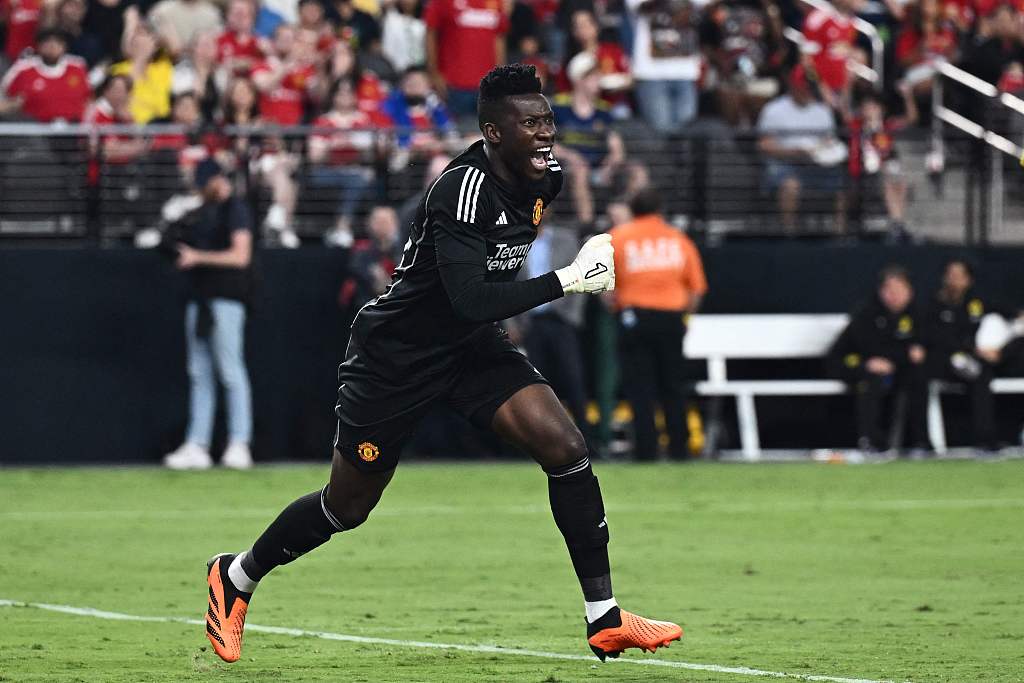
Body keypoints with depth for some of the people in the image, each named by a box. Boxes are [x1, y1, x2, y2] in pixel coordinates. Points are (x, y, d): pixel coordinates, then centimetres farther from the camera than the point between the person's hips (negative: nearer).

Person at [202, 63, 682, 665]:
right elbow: (470, 300, -39)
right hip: (398, 355, -6)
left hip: (473, 346, 6)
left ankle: (605, 620, -10)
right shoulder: (463, 191, -30)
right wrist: (567, 281, -38)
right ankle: (235, 579, 34)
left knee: (567, 447, -15)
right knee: (347, 508, 7)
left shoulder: (547, 179, -5)